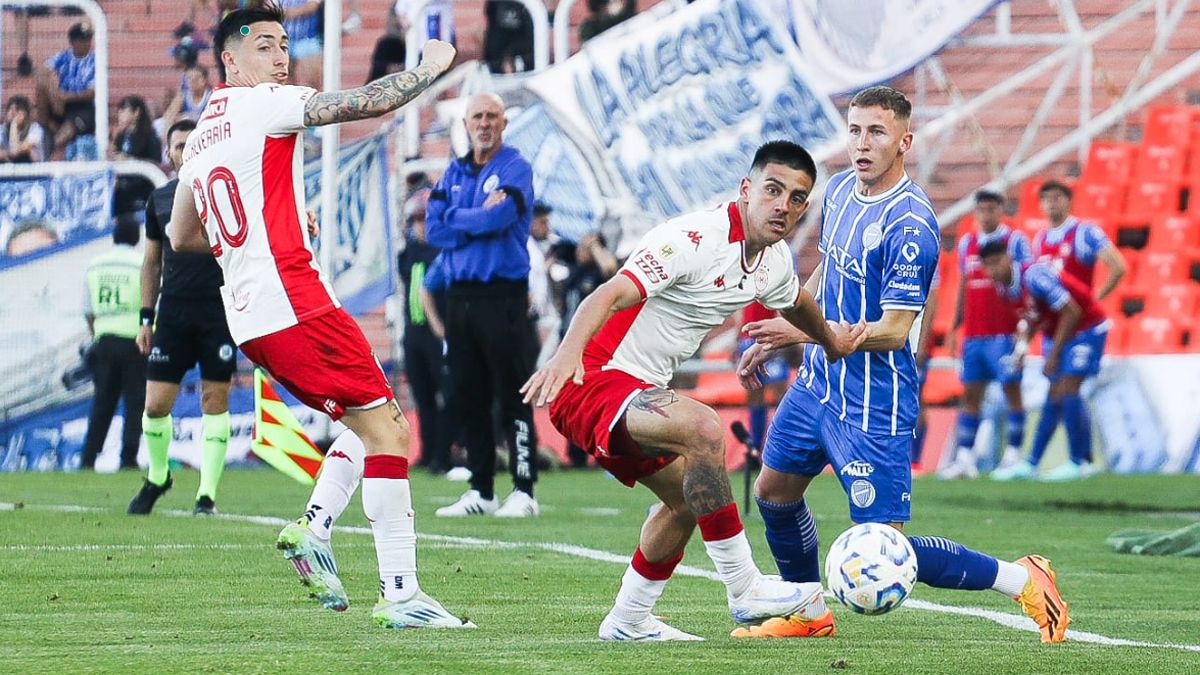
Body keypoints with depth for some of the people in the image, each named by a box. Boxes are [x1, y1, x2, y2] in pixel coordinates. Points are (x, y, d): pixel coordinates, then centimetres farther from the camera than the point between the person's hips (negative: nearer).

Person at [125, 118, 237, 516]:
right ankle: (157, 476, 22)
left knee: (215, 404, -2)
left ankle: (207, 495, 3)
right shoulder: (160, 199, 11)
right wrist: (146, 319, 12)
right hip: (173, 312, 2)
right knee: (156, 405, -2)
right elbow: (151, 263, 16)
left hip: (220, 311, -2)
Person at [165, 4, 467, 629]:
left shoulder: (200, 136, 19)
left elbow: (181, 237, 31)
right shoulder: (263, 106, -6)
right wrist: (432, 67, 4)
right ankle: (399, 595, -14)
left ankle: (312, 527, 0)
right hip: (294, 302, -9)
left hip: (248, 319, 9)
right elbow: (371, 103, -12)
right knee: (386, 429, -8)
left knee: (370, 423, 18)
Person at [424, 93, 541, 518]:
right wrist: (480, 219, -7)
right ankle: (480, 493, 14)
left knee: (513, 399, -7)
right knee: (469, 399, 9)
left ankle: (523, 492, -7)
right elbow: (435, 230, 4)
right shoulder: (454, 173, 16)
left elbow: (498, 218, -19)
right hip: (460, 296, 7)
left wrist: (454, 218, -4)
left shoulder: (515, 169, -3)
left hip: (503, 296, -7)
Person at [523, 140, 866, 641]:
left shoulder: (774, 260, 5)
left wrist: (831, 338, 44)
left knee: (688, 498, 25)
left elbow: (795, 302, 32)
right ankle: (744, 591, -25)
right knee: (702, 427, -32)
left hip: (638, 394, 10)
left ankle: (627, 620, 42)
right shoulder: (695, 239, -23)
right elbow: (609, 296, -35)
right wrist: (567, 354, -50)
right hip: (592, 380, -10)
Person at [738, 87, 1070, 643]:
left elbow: (892, 330, -24)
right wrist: (772, 339, 22)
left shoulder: (910, 225, -24)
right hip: (817, 382, 9)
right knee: (773, 492, 19)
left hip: (874, 404, -9)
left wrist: (803, 332, -26)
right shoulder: (839, 190, 3)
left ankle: (1023, 581, 5)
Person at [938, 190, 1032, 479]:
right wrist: (954, 328, 16)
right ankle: (964, 458, 4)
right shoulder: (966, 243, 14)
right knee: (970, 395, 4)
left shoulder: (1015, 241, -2)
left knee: (1011, 390, -3)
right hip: (973, 334, 6)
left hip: (1004, 333, -6)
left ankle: (1013, 456, 1)